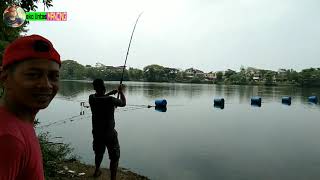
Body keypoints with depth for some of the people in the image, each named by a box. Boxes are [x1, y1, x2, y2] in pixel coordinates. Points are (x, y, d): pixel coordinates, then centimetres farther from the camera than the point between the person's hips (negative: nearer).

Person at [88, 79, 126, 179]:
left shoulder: (92, 98, -9)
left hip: (97, 133, 6)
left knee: (99, 153, 28)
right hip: (110, 133, -6)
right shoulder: (110, 100, -22)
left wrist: (110, 93, 11)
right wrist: (121, 91, 9)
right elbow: (123, 103, -3)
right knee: (114, 157, 7)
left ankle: (97, 171, 50)